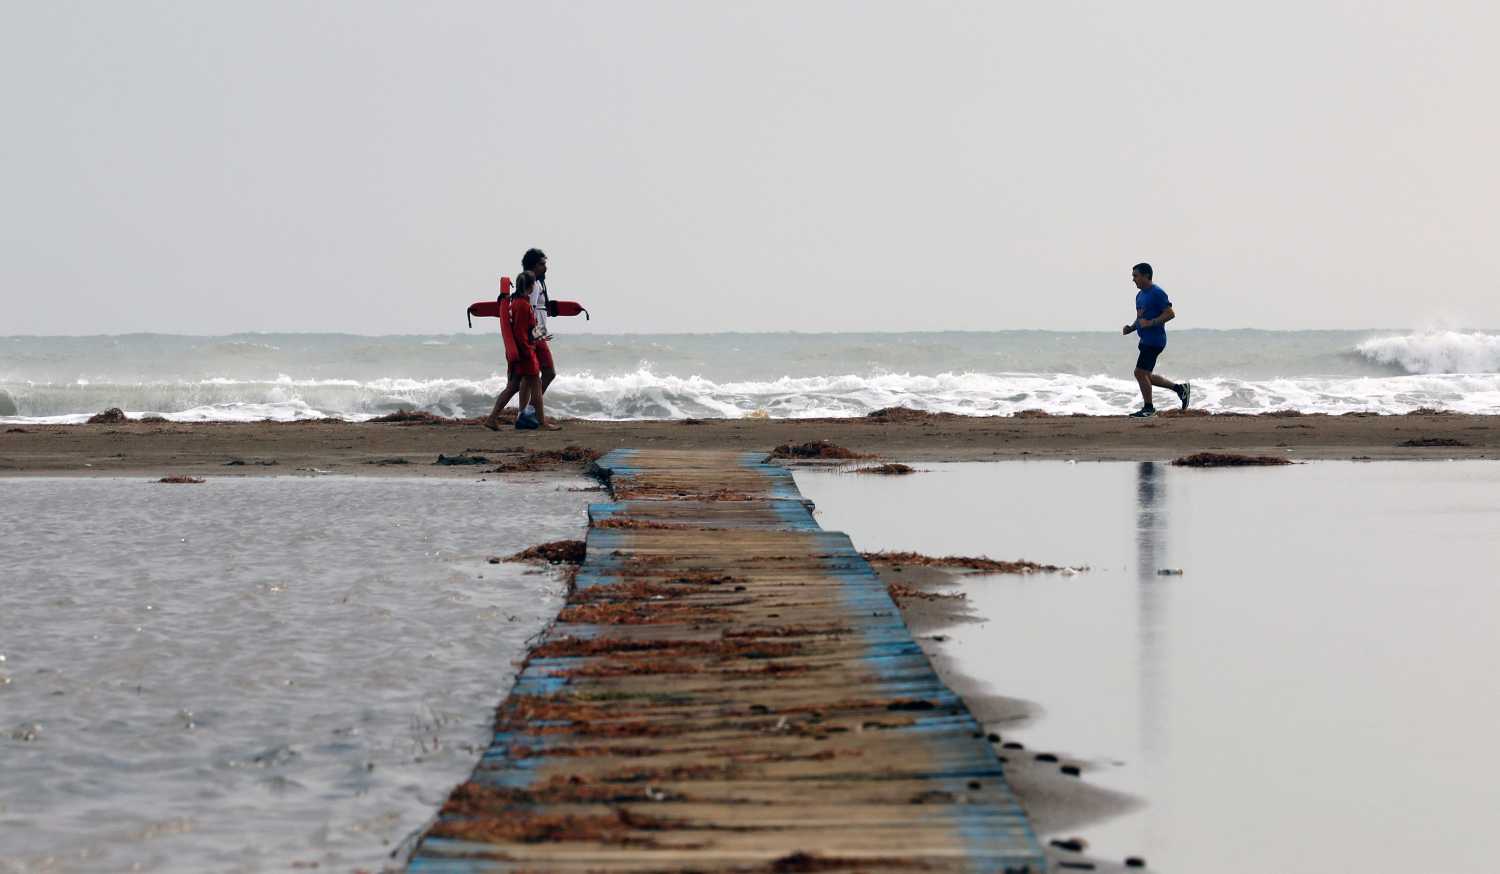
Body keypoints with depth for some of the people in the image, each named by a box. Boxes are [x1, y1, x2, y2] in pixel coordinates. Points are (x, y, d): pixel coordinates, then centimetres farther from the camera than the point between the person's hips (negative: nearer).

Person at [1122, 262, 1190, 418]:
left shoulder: (1157, 293, -13)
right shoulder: (1140, 295, 16)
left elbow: (1170, 314, -18)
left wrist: (1150, 323, -24)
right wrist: (1131, 327, 8)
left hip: (1154, 340, -10)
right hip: (1146, 341, 10)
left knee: (1140, 373, -9)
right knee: (1146, 376, 13)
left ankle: (1148, 408, 3)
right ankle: (1180, 388, 22)